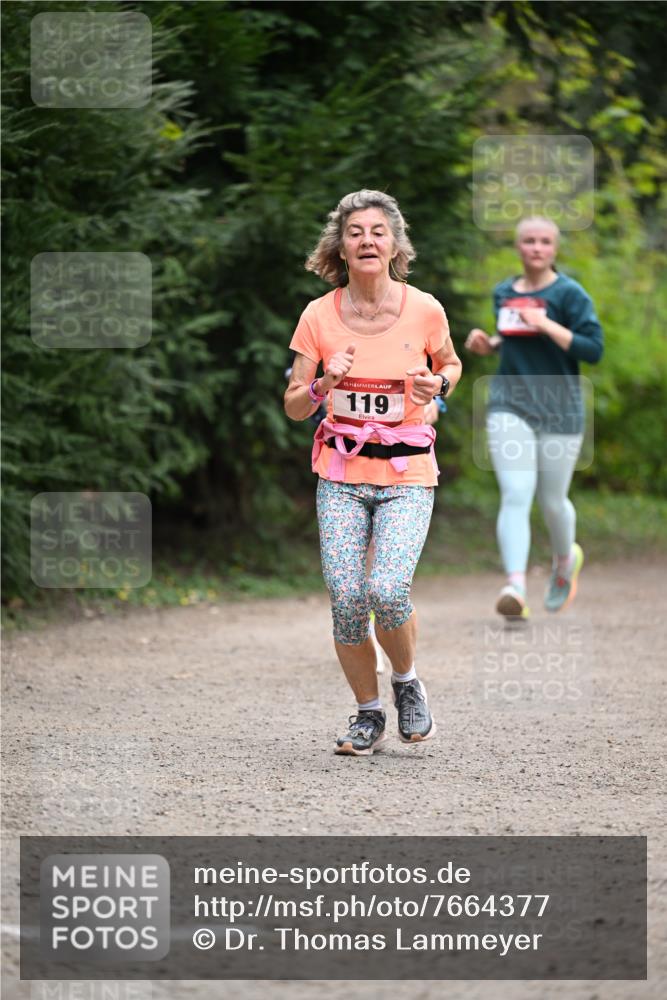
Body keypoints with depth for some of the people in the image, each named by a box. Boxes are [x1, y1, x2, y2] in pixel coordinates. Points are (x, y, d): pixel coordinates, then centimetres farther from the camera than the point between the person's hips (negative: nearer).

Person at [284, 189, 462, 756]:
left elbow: (451, 364, 16)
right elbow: (294, 408, 3)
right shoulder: (319, 316, -2)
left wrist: (439, 384, -7)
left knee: (386, 591, -21)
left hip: (407, 475, -1)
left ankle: (407, 682, 10)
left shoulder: (424, 310, -4)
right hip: (341, 475, 2)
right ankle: (369, 716, 14)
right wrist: (325, 384, -18)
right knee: (346, 601, -9)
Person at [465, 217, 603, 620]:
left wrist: (547, 325, -19)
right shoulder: (504, 293, 11)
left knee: (553, 501, 8)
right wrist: (488, 343, 7)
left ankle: (566, 560, 41)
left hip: (559, 411, -2)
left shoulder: (570, 294, -4)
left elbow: (593, 349, -11)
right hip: (510, 405, 2)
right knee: (515, 496, -15)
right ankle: (516, 586, -26)